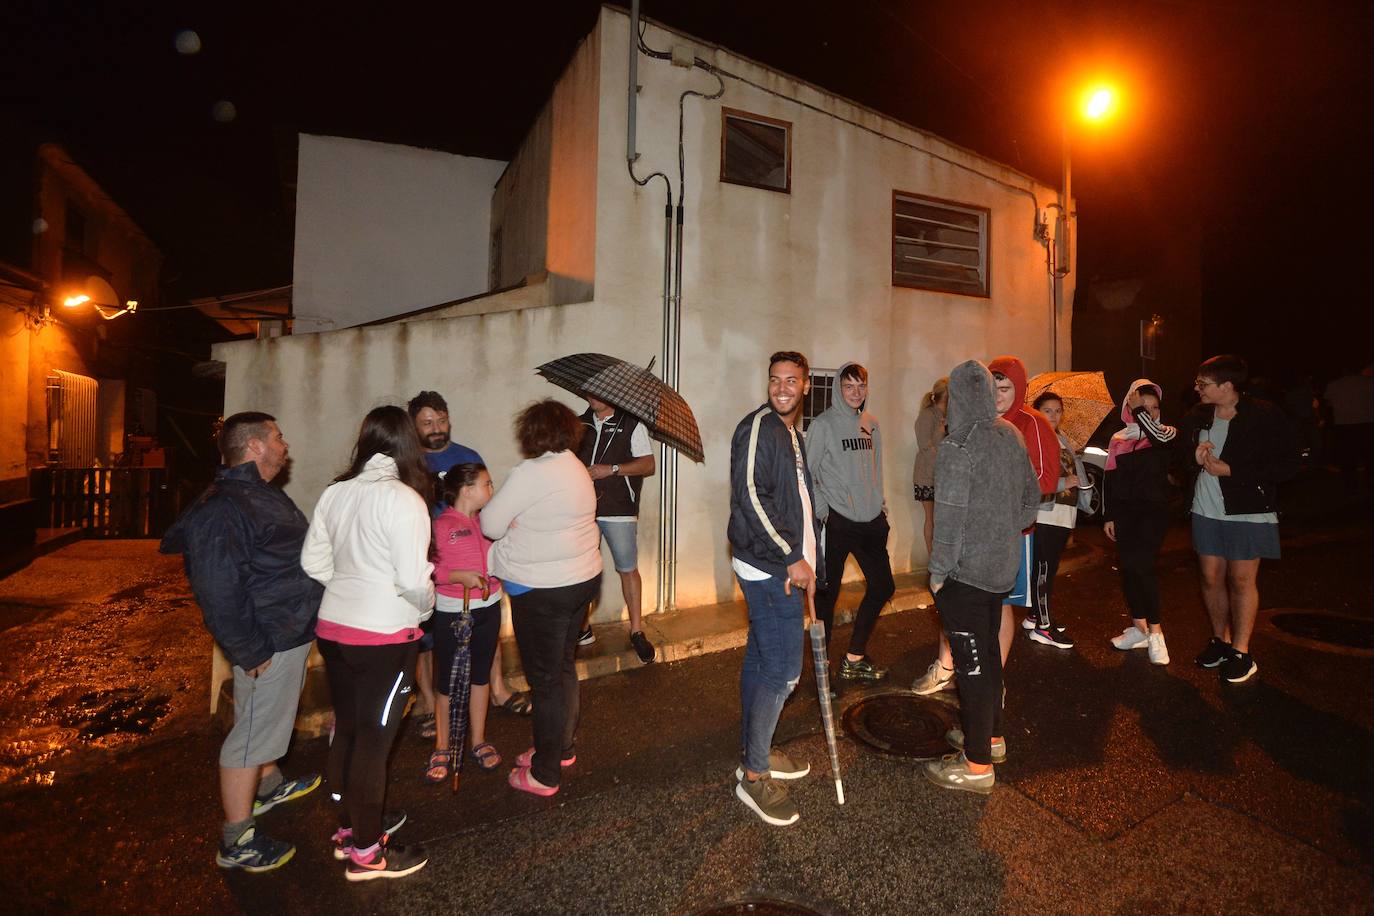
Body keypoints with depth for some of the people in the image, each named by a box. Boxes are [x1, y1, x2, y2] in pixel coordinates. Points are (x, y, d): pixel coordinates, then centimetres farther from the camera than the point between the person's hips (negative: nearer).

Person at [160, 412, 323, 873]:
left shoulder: (262, 493, 9)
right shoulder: (222, 509, -24)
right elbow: (217, 588, -26)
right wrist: (250, 652, -22)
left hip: (294, 630, 10)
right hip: (271, 643, -10)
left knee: (272, 715, 27)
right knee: (252, 733, 3)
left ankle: (269, 784, 48)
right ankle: (236, 842, 18)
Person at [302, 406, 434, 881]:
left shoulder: (335, 492, 0)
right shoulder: (403, 499, -19)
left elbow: (312, 561, 7)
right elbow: (413, 580, -21)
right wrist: (426, 606, -1)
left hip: (333, 627, 7)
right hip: (385, 636, -6)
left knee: (346, 729, 21)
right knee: (374, 740, 8)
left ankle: (349, 827, 40)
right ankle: (365, 853, 25)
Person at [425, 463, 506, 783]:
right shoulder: (440, 525, -15)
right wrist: (460, 576, -27)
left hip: (488, 608, 5)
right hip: (452, 613, -5)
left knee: (480, 676, 17)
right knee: (447, 682, 9)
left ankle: (478, 741, 34)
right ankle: (442, 748, 28)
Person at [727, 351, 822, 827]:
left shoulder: (792, 434, 16)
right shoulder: (759, 426, -14)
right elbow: (750, 498, -22)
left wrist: (805, 561, 16)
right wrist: (791, 558, -19)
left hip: (781, 566, 10)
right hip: (770, 567, -9)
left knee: (761, 659, 17)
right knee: (783, 669, -5)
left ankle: (754, 751, 31)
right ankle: (754, 773, 9)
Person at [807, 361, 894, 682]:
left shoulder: (871, 424, 10)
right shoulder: (823, 425, -8)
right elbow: (807, 475, -9)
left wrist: (881, 503, 14)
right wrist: (822, 511, -14)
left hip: (870, 520, 7)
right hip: (836, 522, -7)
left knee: (882, 586, 12)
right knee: (828, 593, 1)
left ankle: (854, 658, 27)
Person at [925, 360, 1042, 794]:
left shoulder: (958, 445, -19)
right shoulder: (1011, 435, 4)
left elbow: (950, 517, -20)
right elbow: (1032, 496, 14)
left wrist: (938, 571, -11)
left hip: (965, 574, -8)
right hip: (1002, 566, 8)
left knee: (972, 662, 2)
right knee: (989, 652, 21)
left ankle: (978, 765, 14)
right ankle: (991, 734, 38)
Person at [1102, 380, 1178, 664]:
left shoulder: (1166, 434, 2)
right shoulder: (1119, 440, 10)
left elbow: (1159, 437, -25)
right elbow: (1110, 481, 10)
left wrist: (1140, 409, -15)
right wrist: (1108, 516, 7)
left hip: (1154, 509, -4)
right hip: (1124, 511, 4)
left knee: (1141, 565, -16)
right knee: (1127, 567, 6)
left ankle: (1155, 630, -4)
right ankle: (1139, 628, 18)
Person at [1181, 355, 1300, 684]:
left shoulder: (1265, 416, -11)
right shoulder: (1197, 417, 4)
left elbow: (1286, 466, -12)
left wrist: (1230, 470, -19)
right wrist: (1195, 458, -9)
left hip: (1248, 512, -4)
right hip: (1206, 510, 4)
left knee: (1242, 580, 2)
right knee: (1211, 577, 9)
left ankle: (1241, 652, 15)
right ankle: (1220, 640, 26)